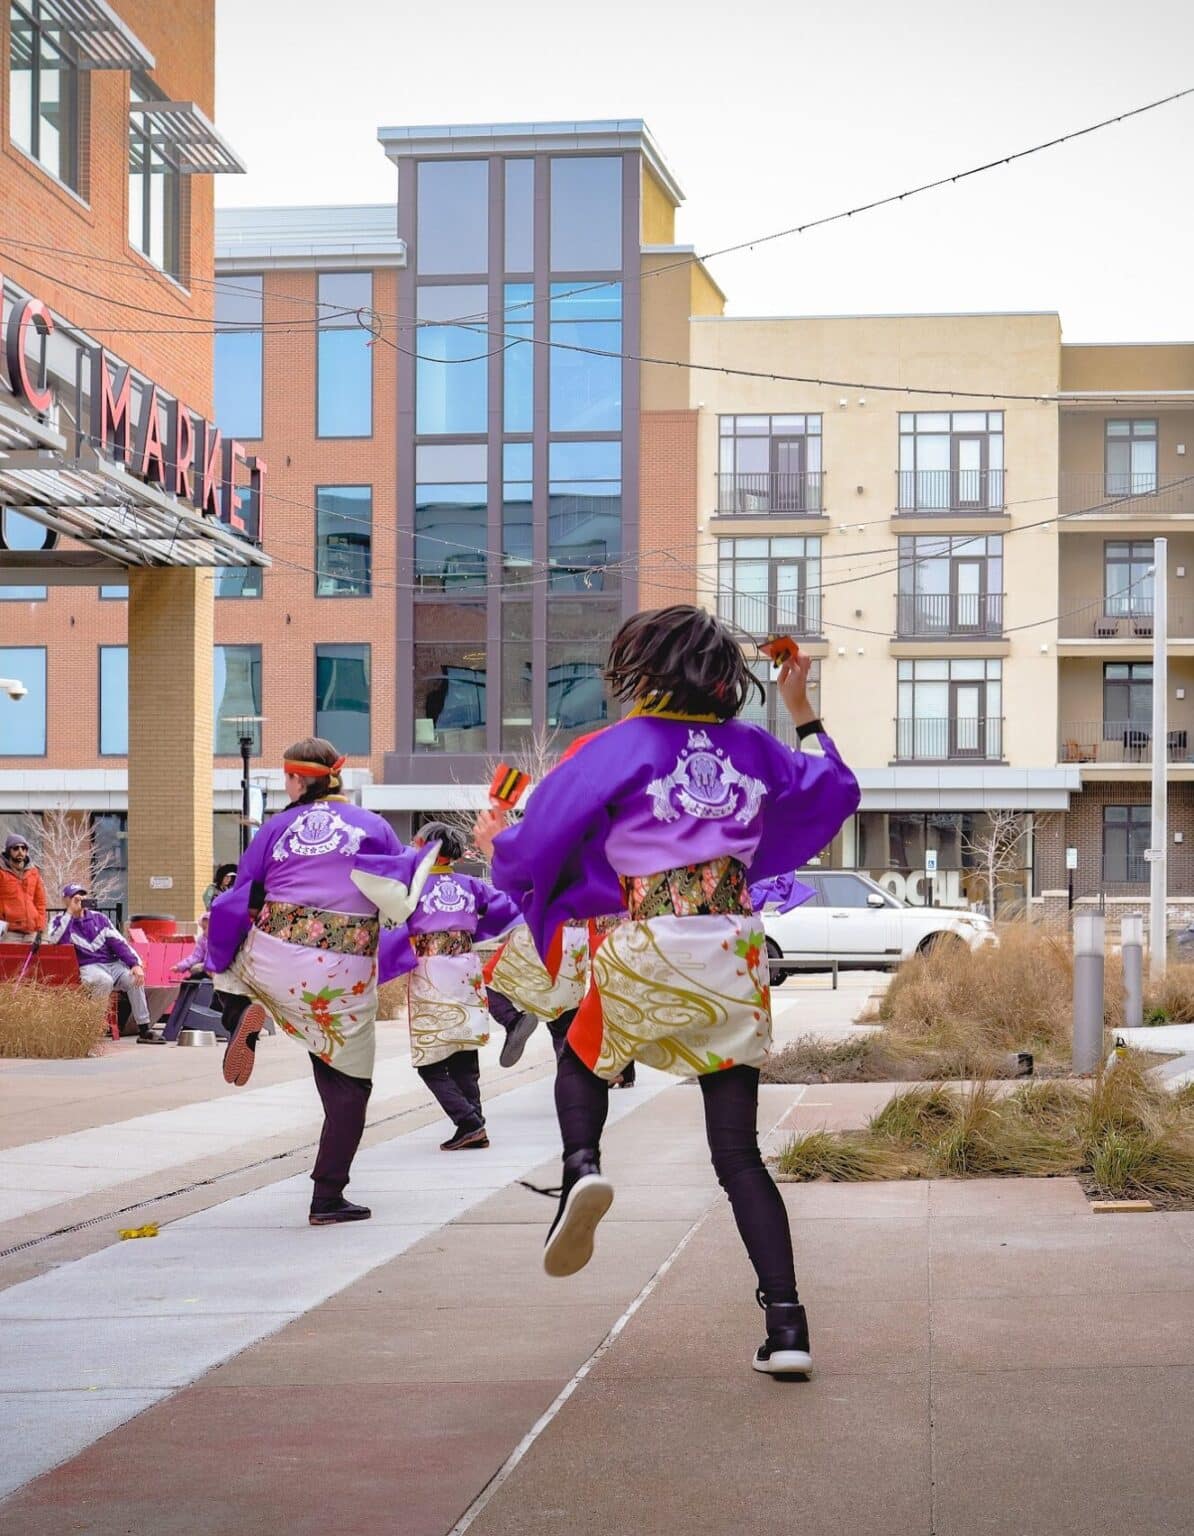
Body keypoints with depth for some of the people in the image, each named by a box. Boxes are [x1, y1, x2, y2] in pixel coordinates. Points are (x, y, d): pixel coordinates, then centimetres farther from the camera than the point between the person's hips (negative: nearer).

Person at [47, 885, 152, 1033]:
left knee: (135, 979, -24)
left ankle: (144, 1028, -20)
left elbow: (118, 942, 10)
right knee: (104, 980, -37)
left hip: (113, 964, 4)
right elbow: (56, 940, -15)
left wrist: (136, 964, -4)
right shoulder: (61, 921, 8)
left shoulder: (98, 918, 17)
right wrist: (70, 912, -12)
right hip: (88, 967, -4)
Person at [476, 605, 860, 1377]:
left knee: (583, 1060, 28)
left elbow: (534, 846, -2)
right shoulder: (753, 747, 8)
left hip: (647, 954, -3)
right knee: (738, 1152, 8)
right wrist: (803, 709, 32)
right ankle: (787, 1326, -3)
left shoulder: (622, 746, -5)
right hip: (736, 958, 3)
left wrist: (496, 839, 19)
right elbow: (838, 791, 26)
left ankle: (582, 1164, -5)